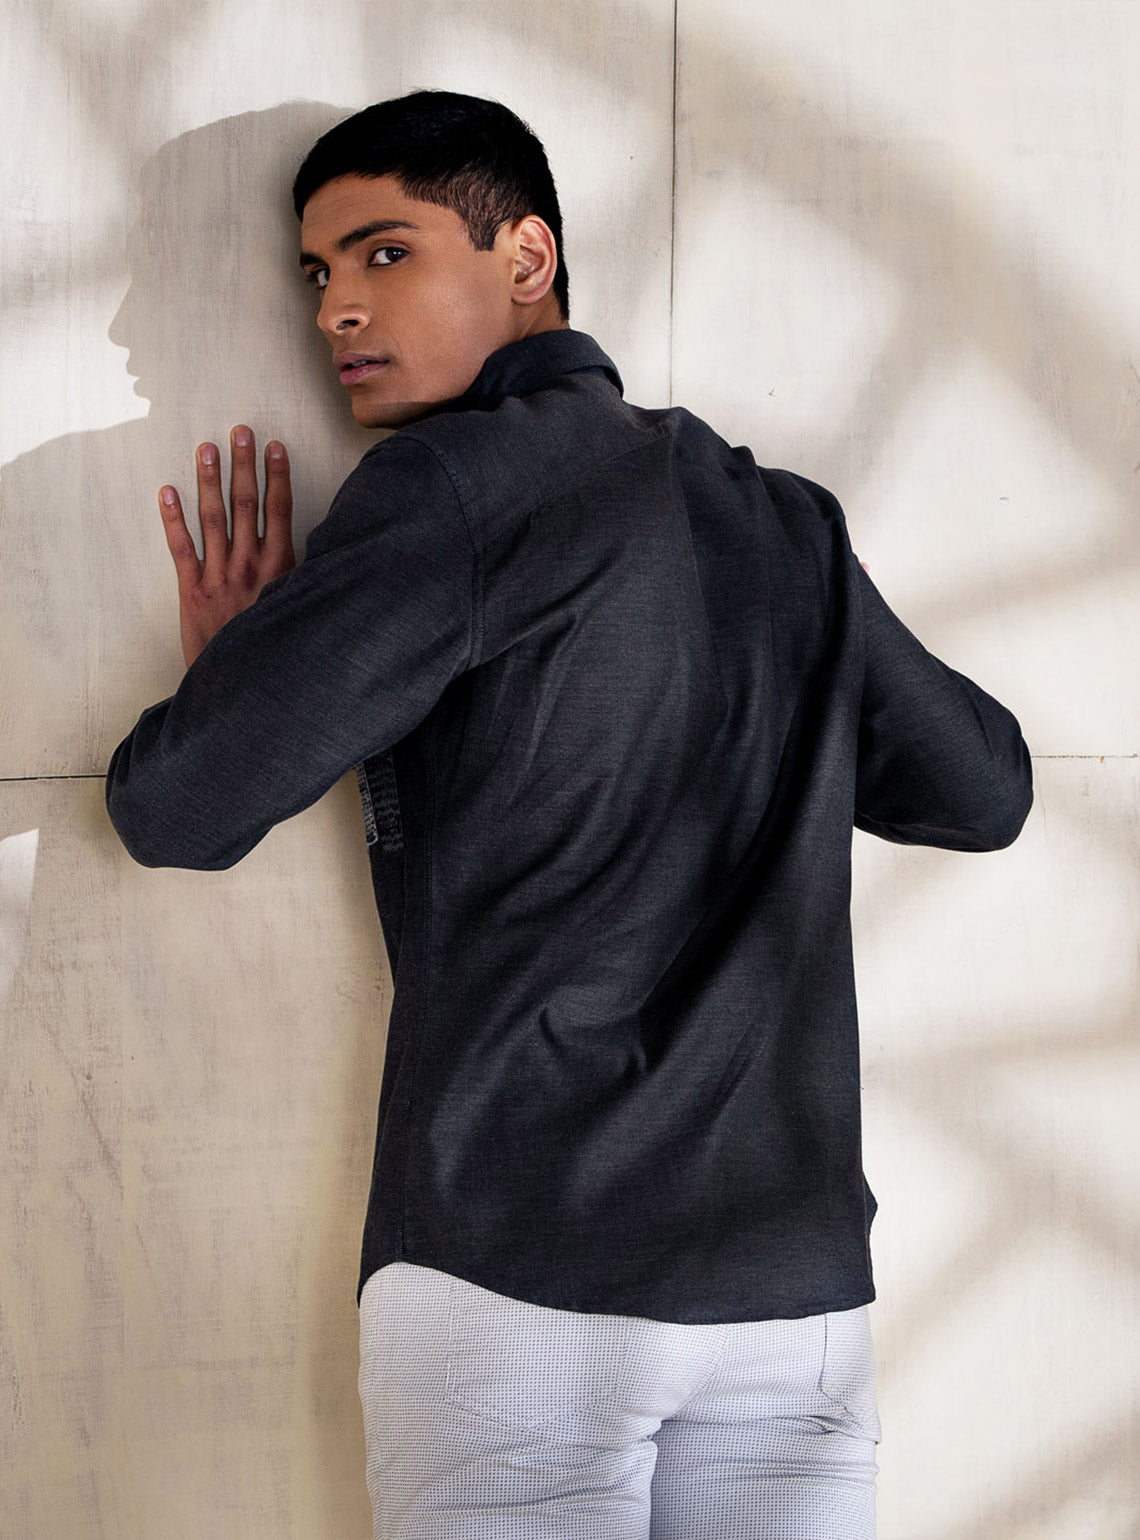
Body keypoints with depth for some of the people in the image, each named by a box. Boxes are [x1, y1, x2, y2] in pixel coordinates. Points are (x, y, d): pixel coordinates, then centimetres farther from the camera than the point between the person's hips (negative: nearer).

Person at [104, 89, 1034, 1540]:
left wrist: (219, 671, 12)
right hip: (801, 1283, 6)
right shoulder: (788, 521, 13)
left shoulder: (456, 480, -5)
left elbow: (179, 809, -9)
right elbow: (984, 791, 23)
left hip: (518, 1271, -5)